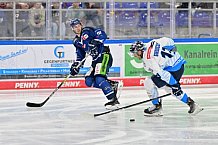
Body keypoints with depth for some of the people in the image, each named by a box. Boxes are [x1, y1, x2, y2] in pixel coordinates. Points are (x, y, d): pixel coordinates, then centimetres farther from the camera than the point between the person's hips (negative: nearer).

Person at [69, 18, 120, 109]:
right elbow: (80, 56, 23)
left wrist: (95, 42, -32)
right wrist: (76, 66, 9)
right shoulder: (76, 41, 19)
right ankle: (113, 85, 5)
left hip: (104, 56, -9)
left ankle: (113, 100, -27)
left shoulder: (87, 31, -5)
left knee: (99, 78, -25)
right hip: (95, 60, 9)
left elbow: (102, 34, -18)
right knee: (88, 81, 0)